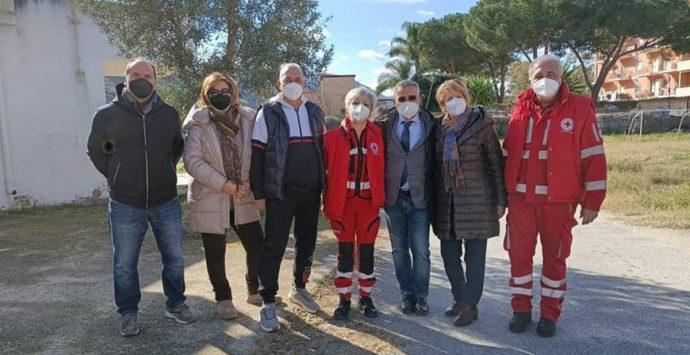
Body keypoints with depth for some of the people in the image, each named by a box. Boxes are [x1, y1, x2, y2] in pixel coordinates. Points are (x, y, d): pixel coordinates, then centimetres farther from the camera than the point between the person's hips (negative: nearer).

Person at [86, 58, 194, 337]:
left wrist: (165, 172, 10)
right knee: (124, 264, 10)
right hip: (125, 205, -2)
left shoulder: (169, 114, 0)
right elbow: (95, 150, 8)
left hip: (166, 202, 2)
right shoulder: (107, 114, -6)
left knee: (174, 257, 12)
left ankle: (175, 304, 31)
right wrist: (118, 177, 6)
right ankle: (128, 313, 28)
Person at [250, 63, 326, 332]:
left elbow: (323, 149, 14)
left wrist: (325, 185, 9)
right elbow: (256, 156, -4)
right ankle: (268, 303, 9)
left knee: (307, 242, 14)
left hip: (311, 191, 5)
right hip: (280, 192, -4)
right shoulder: (268, 113, -2)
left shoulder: (315, 112, 9)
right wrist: (259, 193, -7)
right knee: (274, 246, -2)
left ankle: (299, 289, 33)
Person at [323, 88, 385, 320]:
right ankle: (344, 299, 19)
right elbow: (325, 169, -2)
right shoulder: (334, 137, -2)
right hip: (342, 201, -1)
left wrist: (380, 197, -3)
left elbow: (381, 168, 4)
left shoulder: (377, 136, 2)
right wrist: (327, 201, -5)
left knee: (366, 250, 10)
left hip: (369, 200, 1)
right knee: (345, 251, 7)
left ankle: (365, 297, 25)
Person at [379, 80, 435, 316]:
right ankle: (407, 294, 26)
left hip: (419, 197, -1)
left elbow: (435, 161, 1)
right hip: (393, 197, 2)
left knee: (421, 250, 1)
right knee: (399, 250, 11)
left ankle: (421, 295, 18)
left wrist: (433, 193, -5)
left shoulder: (430, 125, -1)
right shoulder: (385, 125, 2)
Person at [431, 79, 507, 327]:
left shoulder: (482, 125, -3)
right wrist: (434, 199, 7)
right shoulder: (440, 128, 9)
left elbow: (496, 164, -3)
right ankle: (459, 298, 28)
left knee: (474, 256, 3)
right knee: (449, 253, 9)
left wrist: (501, 200, -6)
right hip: (447, 201, 5)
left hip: (476, 200, -4)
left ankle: (470, 305, 16)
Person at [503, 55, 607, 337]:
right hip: (521, 200, 3)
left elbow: (593, 157, -4)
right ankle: (521, 309, 25)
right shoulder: (521, 110, 6)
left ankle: (549, 314, 25)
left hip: (559, 201, -3)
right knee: (518, 255, 8)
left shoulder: (580, 108, -3)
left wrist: (592, 201, -6)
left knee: (554, 258, 9)